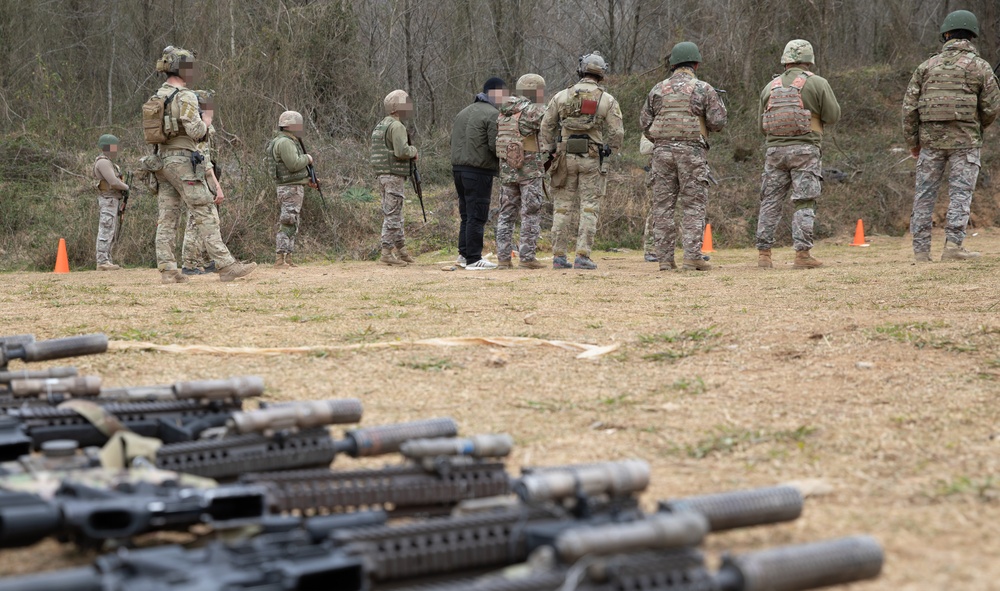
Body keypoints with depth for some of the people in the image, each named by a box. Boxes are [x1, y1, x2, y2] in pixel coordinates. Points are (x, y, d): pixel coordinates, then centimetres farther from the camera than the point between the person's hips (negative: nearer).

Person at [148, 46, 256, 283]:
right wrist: (206, 122, 2)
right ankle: (226, 266, -9)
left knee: (167, 218, 5)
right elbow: (195, 130, -19)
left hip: (162, 161, 8)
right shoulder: (185, 96, -12)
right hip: (183, 161, -8)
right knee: (205, 215, -8)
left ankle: (167, 270, 2)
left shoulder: (157, 96, 15)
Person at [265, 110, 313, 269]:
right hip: (291, 189, -11)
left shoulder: (289, 142, 19)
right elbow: (294, 164, -25)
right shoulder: (284, 142, -15)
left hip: (294, 188, 11)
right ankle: (279, 260, -15)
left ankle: (288, 260, 14)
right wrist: (307, 158, -8)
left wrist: (308, 178, 15)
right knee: (287, 225, -12)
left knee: (292, 226, 12)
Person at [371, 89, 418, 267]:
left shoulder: (380, 125, 17)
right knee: (392, 214, -7)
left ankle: (401, 250, 22)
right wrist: (414, 150, -3)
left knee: (395, 214, 15)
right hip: (394, 175, -10)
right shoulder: (396, 126, -14)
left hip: (383, 175, 10)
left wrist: (409, 152, 14)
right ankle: (387, 254, -7)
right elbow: (402, 151, -23)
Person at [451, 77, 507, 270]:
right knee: (477, 216, -5)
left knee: (466, 214, 16)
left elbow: (454, 140, 17)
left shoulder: (463, 112, 17)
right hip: (479, 171, -8)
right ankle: (473, 259, -4)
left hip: (458, 168, 8)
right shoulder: (492, 114, -10)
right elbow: (496, 145, -15)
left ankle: (464, 253, 20)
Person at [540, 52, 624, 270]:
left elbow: (546, 126, 5)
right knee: (589, 208, 3)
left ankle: (559, 256, 6)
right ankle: (583, 256, -3)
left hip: (565, 157, 1)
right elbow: (617, 133, -2)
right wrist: (608, 151, 13)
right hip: (592, 159, -1)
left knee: (562, 207, 7)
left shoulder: (561, 96, 5)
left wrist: (549, 152, 12)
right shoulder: (608, 100, 1)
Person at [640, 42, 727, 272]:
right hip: (692, 150, -3)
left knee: (663, 205, 5)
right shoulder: (703, 89, 0)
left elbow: (645, 123, 9)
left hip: (663, 150, 3)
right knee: (693, 205, 0)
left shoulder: (658, 89, 9)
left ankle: (665, 259, 3)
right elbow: (718, 122, -4)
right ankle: (692, 256, -7)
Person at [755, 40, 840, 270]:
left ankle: (763, 253, 6)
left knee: (770, 201, 8)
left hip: (775, 149, 4)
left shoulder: (771, 86, 10)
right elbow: (833, 116, -1)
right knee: (804, 203, -2)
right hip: (805, 149, -3)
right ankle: (802, 254, -6)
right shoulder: (817, 83, -2)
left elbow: (761, 124, 13)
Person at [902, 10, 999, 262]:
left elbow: (909, 106, 3)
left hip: (931, 139, 2)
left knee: (924, 194, 6)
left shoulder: (927, 66, 6)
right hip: (965, 140, -2)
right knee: (960, 193, 0)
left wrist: (912, 141, 10)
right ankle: (953, 245, -10)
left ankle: (921, 249, 6)